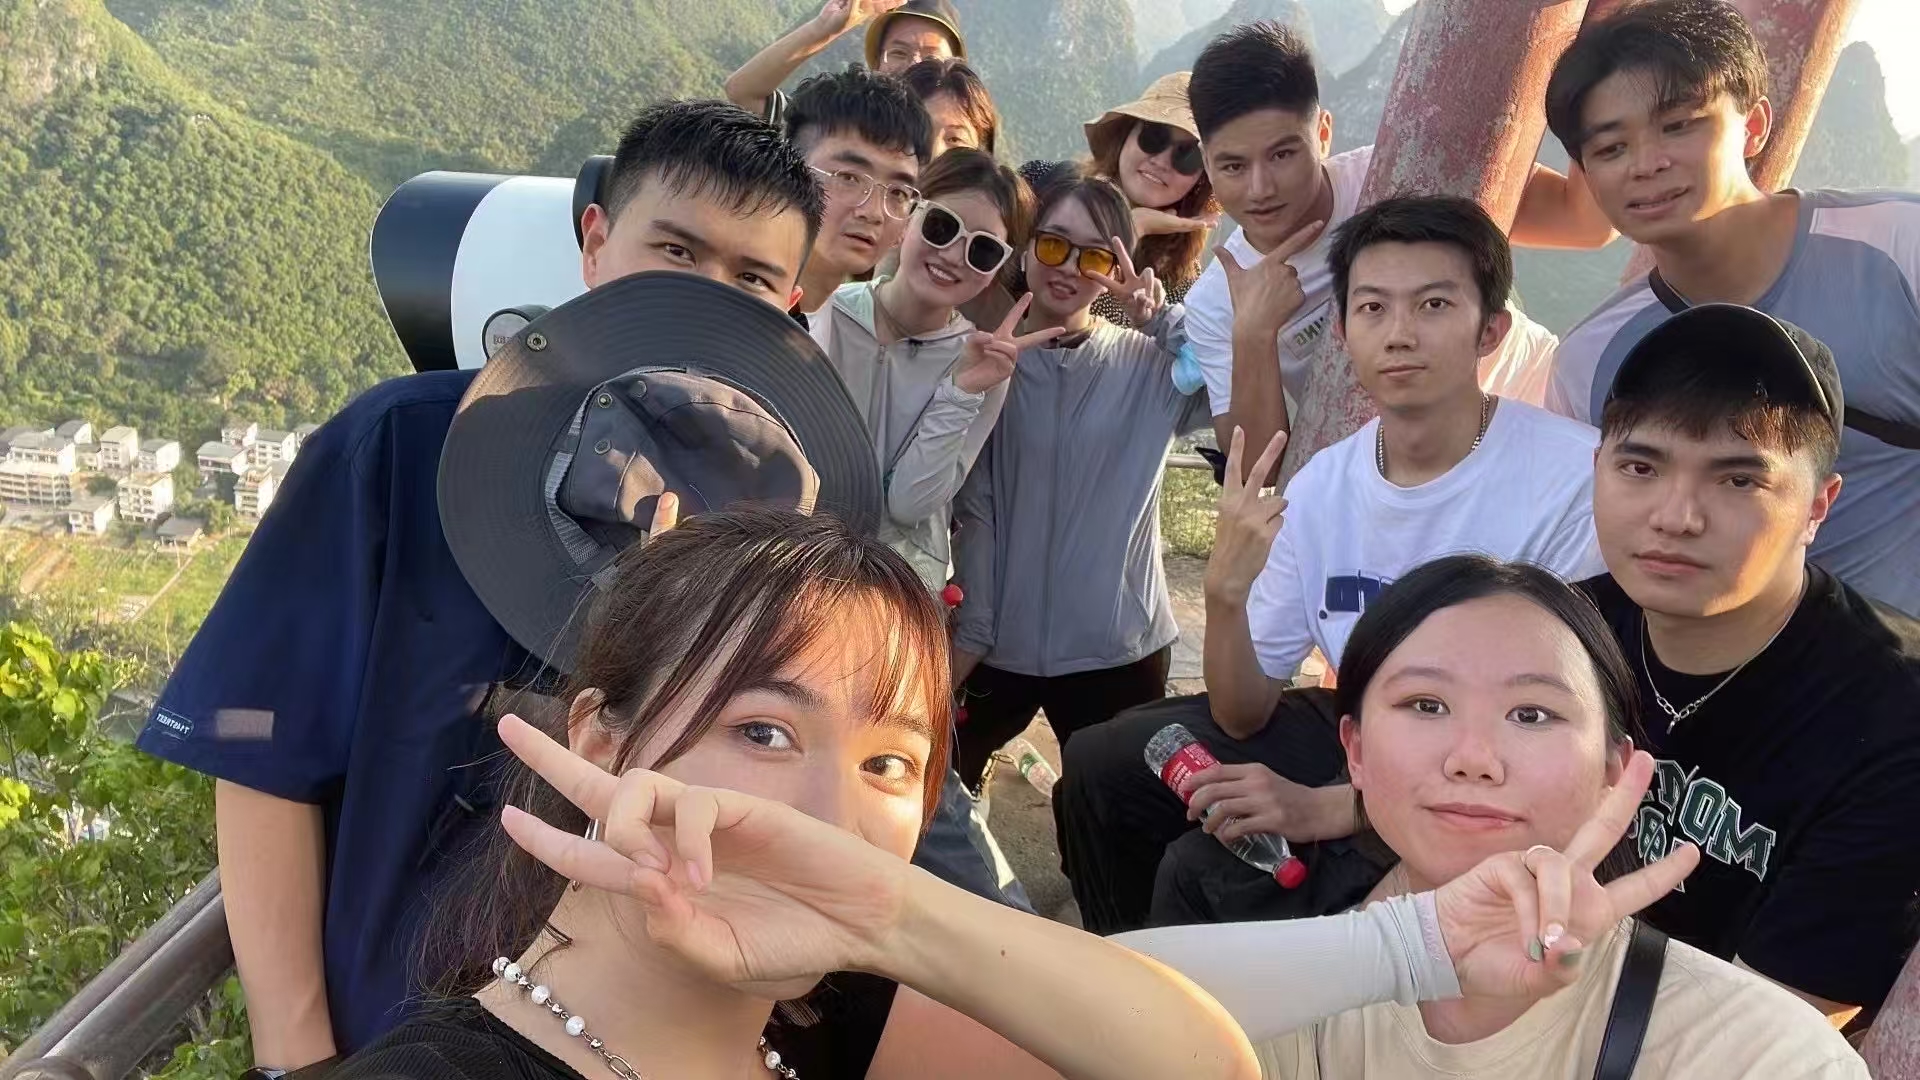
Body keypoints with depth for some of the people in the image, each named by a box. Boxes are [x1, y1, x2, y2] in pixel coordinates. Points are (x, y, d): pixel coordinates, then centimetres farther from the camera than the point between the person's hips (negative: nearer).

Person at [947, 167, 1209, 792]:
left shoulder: (1147, 364, -1)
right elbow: (974, 510, -4)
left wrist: (1165, 318, -18)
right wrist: (968, 633, -9)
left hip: (1119, 646, 0)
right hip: (997, 640, 0)